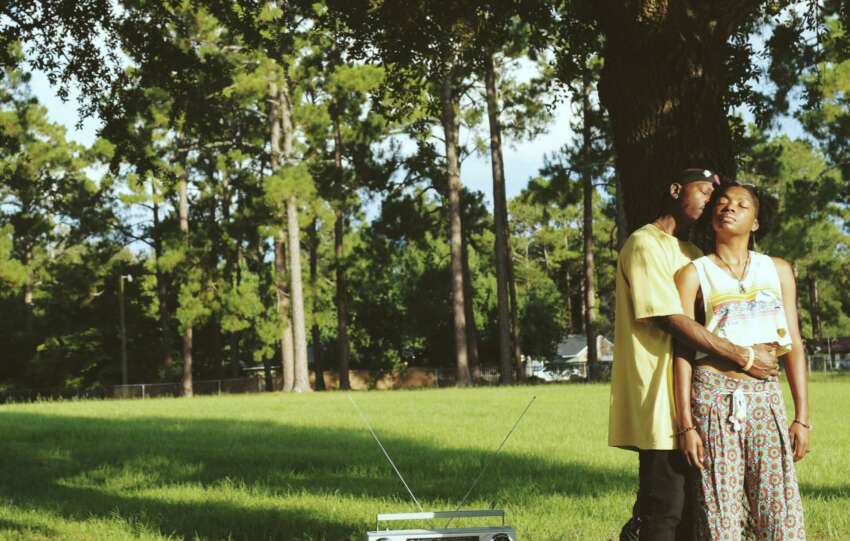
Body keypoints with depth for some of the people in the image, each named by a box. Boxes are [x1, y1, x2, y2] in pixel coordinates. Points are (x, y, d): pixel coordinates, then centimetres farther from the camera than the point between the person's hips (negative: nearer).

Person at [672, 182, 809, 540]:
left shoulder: (778, 270, 13)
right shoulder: (693, 274, 4)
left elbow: (793, 346, 13)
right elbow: (682, 352, 1)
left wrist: (802, 417, 6)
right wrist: (686, 425, -6)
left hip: (765, 399, 3)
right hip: (714, 398, -3)